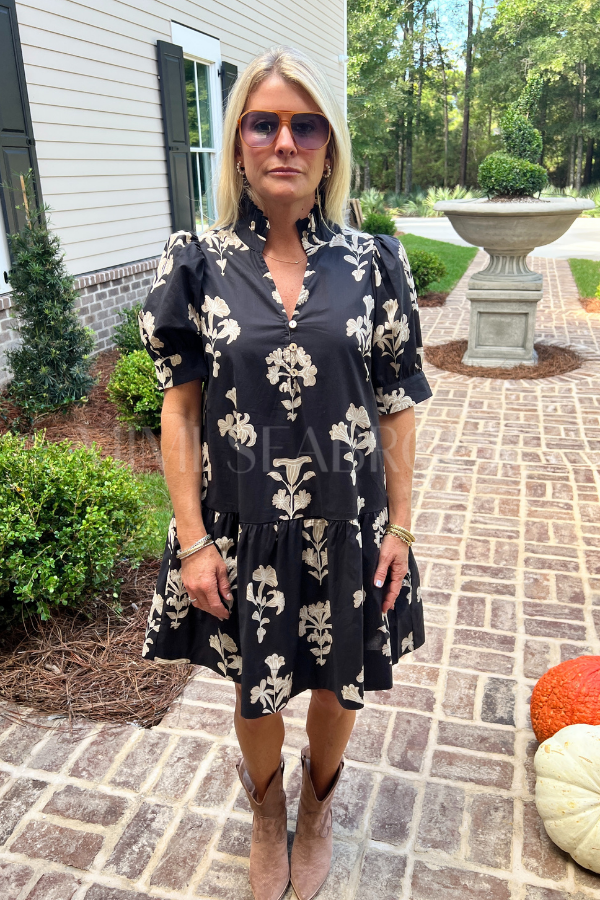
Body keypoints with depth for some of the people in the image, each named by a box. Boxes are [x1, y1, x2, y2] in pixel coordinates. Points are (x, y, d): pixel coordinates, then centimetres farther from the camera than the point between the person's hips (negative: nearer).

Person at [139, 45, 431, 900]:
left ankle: (318, 807, 53)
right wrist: (192, 540, -8)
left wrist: (399, 525, -1)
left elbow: (397, 406, 0)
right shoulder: (199, 262, -6)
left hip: (347, 527, 1)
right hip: (242, 531, 0)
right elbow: (180, 408, -5)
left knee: (340, 686, 19)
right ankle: (267, 813, 52)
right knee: (258, 690, 19)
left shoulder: (373, 263, -4)